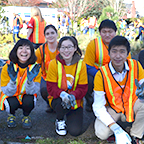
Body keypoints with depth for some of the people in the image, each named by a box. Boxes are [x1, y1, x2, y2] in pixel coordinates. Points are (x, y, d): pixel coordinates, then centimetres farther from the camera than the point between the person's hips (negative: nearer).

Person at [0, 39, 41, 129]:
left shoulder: (35, 68, -17)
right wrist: (13, 81, -40)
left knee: (29, 100, -32)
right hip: (11, 97, -1)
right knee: (12, 104, -33)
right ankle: (11, 115, 6)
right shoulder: (7, 67, -19)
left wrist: (30, 81, -40)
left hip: (27, 97, 1)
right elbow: (7, 92, -20)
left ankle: (26, 116, 3)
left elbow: (33, 91, -20)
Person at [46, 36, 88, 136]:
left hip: (75, 101, 1)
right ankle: (59, 120, -1)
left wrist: (72, 95, -30)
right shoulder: (54, 64, -10)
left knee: (75, 131, -15)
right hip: (58, 98, -1)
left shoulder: (81, 65, -7)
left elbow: (83, 88, -9)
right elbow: (51, 87, -12)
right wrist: (62, 94, -33)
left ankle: (70, 117, 22)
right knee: (63, 103, -38)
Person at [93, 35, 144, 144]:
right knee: (102, 134, -28)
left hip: (132, 107, 2)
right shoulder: (101, 75, -20)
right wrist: (116, 129, -30)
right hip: (112, 110, -2)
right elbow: (98, 107, -18)